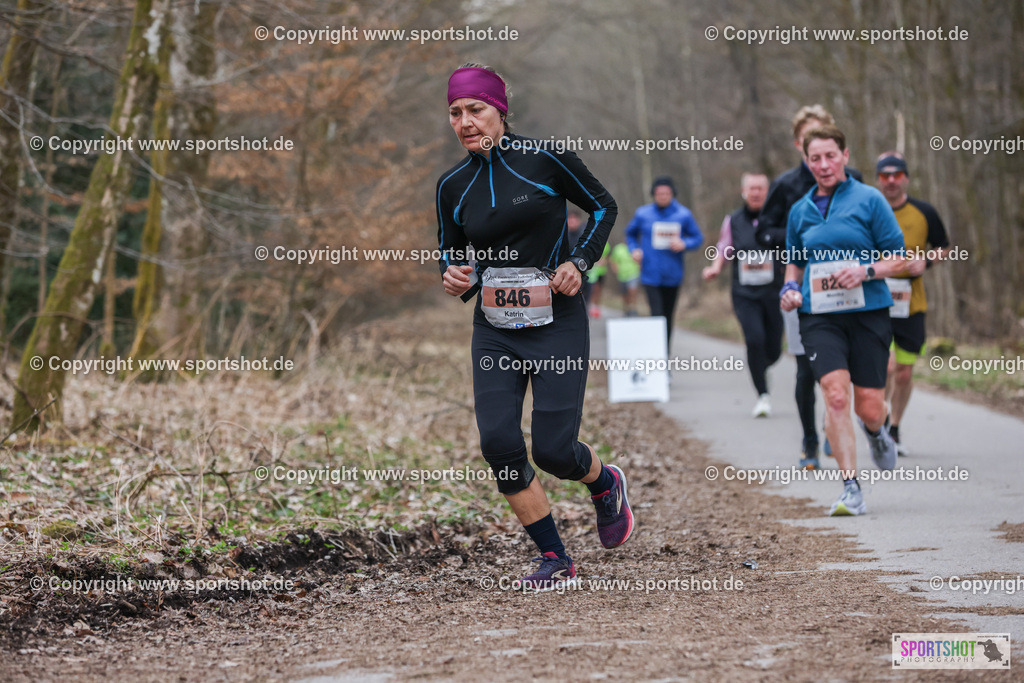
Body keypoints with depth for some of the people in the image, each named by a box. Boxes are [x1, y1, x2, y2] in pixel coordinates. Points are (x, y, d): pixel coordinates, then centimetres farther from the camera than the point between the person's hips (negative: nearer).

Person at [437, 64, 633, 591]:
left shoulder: (544, 161, -7)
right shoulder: (453, 186, 5)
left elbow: (603, 206, 6)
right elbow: (450, 254, 16)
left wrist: (579, 261, -8)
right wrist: (453, 278, -8)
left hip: (557, 324, -4)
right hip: (494, 330, 4)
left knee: (553, 450, -9)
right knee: (498, 441, -12)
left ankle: (605, 484, 29)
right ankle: (554, 559, 2)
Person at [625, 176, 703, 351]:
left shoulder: (683, 214, 3)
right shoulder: (643, 214, 2)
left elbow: (698, 237, 9)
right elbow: (630, 233, 18)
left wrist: (683, 244, -12)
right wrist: (634, 249, -1)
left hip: (672, 275, 2)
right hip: (651, 275, -2)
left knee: (668, 316, 10)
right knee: (657, 315, -14)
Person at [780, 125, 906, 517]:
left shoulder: (869, 200, 1)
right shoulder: (801, 211, 13)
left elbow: (898, 260, 1)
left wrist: (865, 271, -17)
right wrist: (790, 289, 6)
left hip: (867, 312, -2)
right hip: (819, 316, 2)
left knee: (869, 407, 1)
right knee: (836, 396, -18)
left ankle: (876, 432, 41)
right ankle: (851, 490, -16)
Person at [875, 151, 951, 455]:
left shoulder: (924, 212, 3)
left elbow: (943, 247, 15)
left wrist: (926, 260, -4)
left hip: (911, 303, 2)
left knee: (905, 373, 5)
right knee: (886, 365, -19)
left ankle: (894, 430, 27)